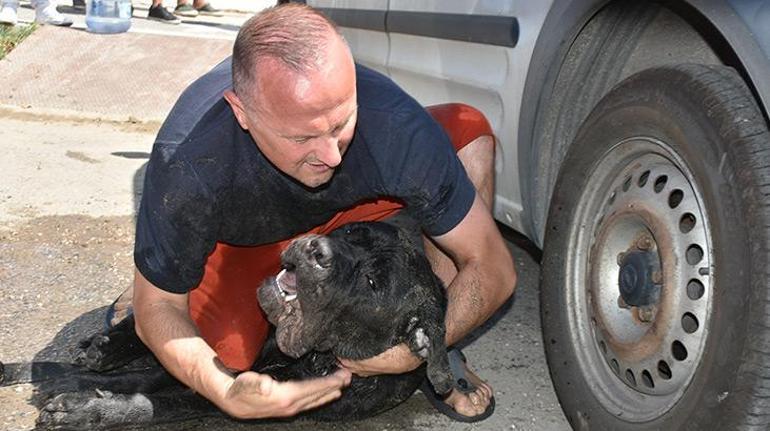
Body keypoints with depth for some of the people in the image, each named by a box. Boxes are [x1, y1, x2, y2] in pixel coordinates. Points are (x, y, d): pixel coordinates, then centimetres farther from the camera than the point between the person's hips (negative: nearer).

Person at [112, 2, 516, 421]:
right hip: (242, 241, -1)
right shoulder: (187, 164, -39)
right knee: (222, 353, -28)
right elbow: (157, 308, -23)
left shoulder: (397, 126, -36)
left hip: (348, 213, 2)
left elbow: (493, 269, -25)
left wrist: (418, 350, -40)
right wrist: (226, 393, -41)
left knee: (468, 132, -22)